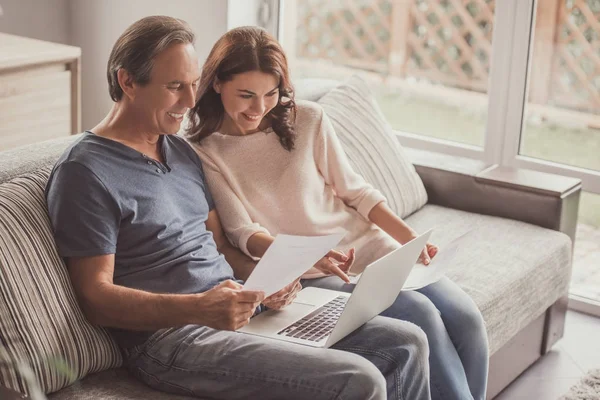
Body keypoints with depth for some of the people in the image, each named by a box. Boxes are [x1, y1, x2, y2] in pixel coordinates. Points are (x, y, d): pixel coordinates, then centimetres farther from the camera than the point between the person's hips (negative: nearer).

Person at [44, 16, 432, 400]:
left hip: (241, 307, 9)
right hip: (171, 334, -8)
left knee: (407, 344, 1)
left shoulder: (182, 151, 17)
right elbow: (96, 298, -14)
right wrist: (200, 308, -27)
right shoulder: (85, 171, -10)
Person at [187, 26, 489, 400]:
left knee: (465, 316, -14)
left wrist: (410, 238, -4)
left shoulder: (308, 119, 2)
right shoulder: (204, 153, -5)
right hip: (308, 275, -4)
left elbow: (354, 190, 9)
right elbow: (243, 232, -9)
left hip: (366, 244, 4)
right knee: (420, 315, -24)